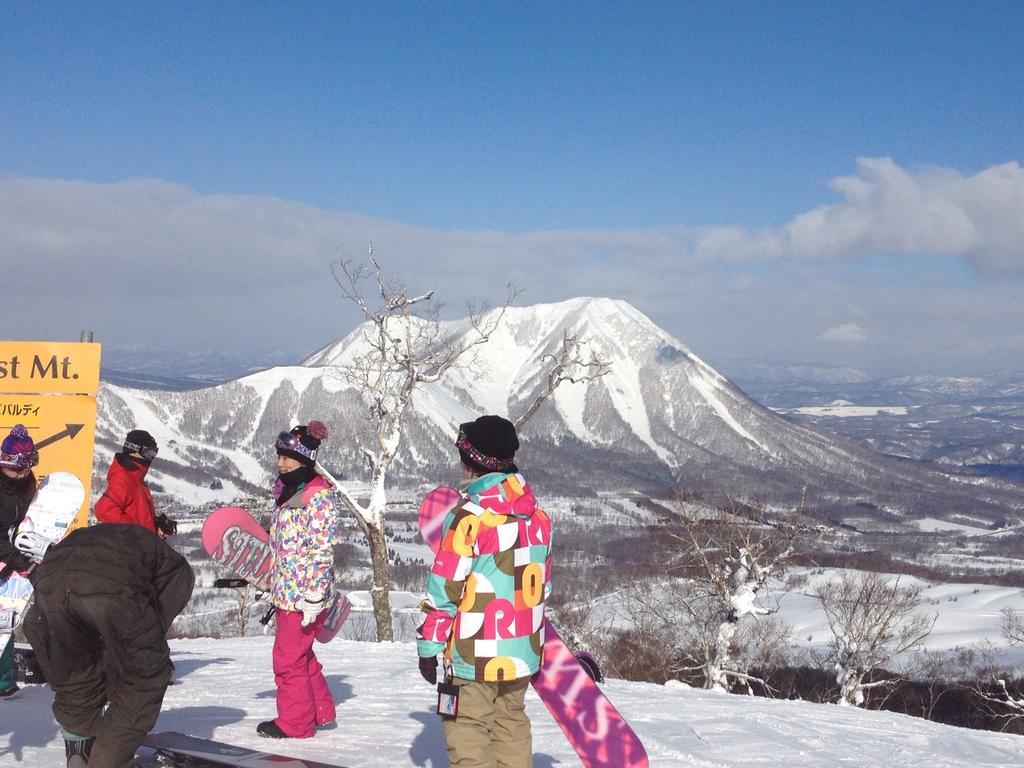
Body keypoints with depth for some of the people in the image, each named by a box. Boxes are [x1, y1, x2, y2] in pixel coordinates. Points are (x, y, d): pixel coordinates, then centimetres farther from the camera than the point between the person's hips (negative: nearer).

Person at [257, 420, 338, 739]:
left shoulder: (317, 496, -15)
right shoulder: (287, 491, 13)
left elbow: (322, 549, -19)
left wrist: (314, 596, -22)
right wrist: (274, 585, 24)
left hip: (303, 592, -9)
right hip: (285, 590, 9)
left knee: (289, 657, -1)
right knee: (300, 654, 18)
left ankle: (295, 722, 13)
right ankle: (320, 711, 31)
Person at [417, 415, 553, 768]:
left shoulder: (470, 516, -16)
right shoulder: (537, 515, 6)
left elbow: (444, 588, -14)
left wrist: (428, 646, -5)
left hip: (475, 654, -7)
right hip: (523, 649, 7)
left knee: (468, 728, 2)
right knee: (511, 722, 18)